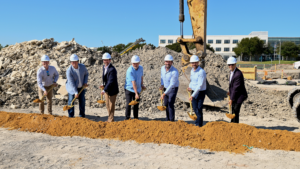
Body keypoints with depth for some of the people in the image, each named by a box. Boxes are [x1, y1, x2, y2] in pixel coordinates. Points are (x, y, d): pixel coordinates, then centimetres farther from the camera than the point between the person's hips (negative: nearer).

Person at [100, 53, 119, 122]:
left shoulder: (112, 69, -25)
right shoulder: (104, 67, 3)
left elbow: (111, 82, -26)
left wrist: (104, 90, -24)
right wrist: (103, 85, 1)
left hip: (112, 90, -8)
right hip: (107, 90, 8)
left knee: (111, 106, 4)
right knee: (107, 106, 18)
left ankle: (111, 120, 20)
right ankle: (110, 119, 33)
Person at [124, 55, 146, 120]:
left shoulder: (141, 68, -2)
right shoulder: (130, 71, -23)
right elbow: (133, 83, -27)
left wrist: (142, 85, 6)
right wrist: (136, 93, -28)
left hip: (137, 90, 6)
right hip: (129, 89, -6)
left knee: (136, 105, 11)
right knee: (128, 104, -6)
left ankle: (136, 118, 22)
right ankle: (127, 119, 4)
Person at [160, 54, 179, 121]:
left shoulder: (175, 72, -30)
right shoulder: (162, 68, -8)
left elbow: (172, 84, -30)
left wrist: (164, 94, -32)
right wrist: (162, 85, -7)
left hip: (173, 89, -7)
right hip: (166, 88, 7)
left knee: (170, 105, -15)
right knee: (166, 104, 12)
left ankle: (172, 120, -7)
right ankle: (168, 119, 27)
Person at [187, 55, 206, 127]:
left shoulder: (201, 72, -19)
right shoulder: (192, 70, 6)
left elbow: (200, 86, -23)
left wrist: (193, 95, -25)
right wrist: (190, 86, 0)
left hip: (200, 92, -7)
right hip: (194, 91, 7)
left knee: (199, 109, -5)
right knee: (195, 108, 15)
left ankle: (199, 124, 10)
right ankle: (198, 121, 36)